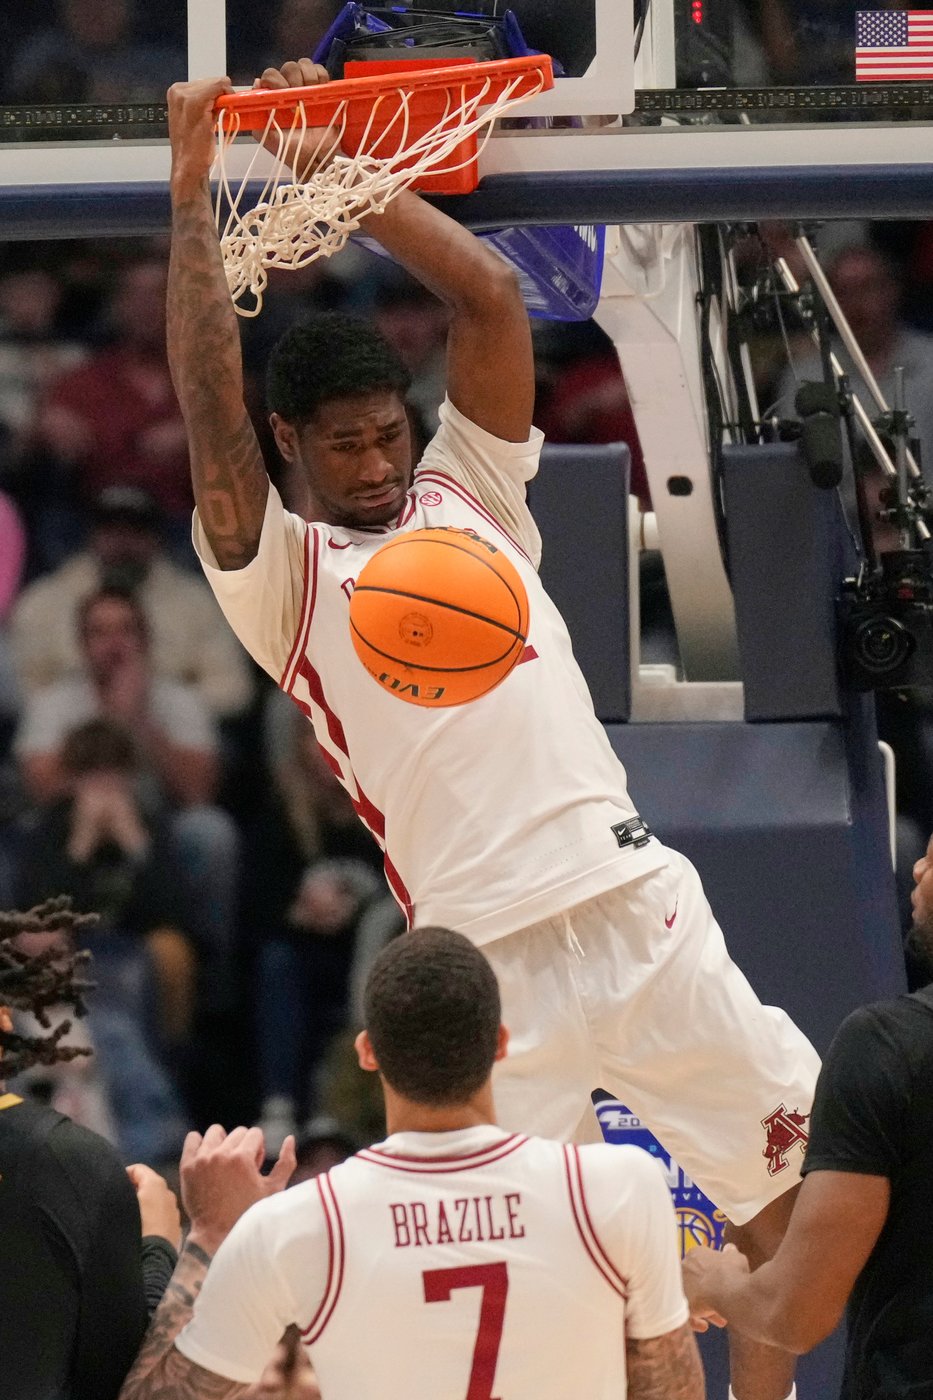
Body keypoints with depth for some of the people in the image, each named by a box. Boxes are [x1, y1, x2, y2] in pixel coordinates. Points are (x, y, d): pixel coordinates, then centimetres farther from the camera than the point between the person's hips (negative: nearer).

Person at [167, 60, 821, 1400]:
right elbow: (211, 411, -11)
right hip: (493, 949, -5)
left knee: (803, 1164, 7)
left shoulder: (468, 491, 15)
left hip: (636, 900, 5)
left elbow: (492, 296, 8)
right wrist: (191, 195, -12)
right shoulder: (281, 575, 3)